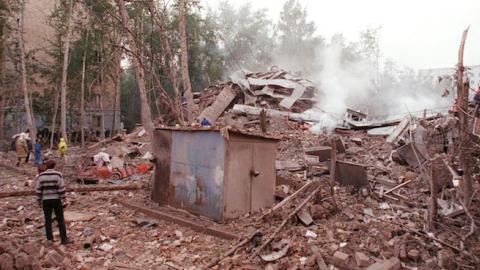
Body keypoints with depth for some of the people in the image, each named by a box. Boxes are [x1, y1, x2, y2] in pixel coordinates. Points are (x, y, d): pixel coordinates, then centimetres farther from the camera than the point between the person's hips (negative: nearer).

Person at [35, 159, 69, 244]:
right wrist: (63, 200, -8)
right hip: (56, 199, -2)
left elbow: (38, 189, 0)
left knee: (48, 220, 13)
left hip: (46, 200, 2)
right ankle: (64, 239, 3)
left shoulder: (41, 176, -2)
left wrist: (39, 200, 11)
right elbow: (61, 188, -13)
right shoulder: (58, 175, -11)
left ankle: (50, 239, 15)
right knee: (60, 219, 5)